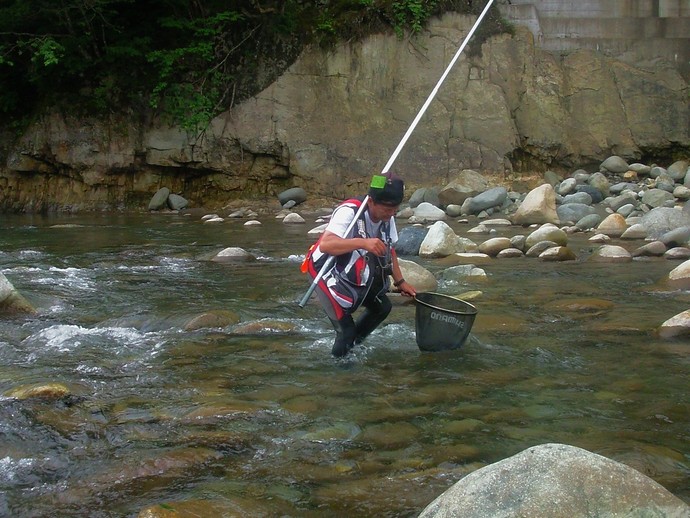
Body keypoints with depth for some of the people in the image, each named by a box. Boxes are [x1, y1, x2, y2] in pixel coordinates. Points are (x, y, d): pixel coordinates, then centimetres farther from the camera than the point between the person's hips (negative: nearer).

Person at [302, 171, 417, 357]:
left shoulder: (387, 218, -6)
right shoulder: (349, 212, -31)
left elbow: (389, 250, 11)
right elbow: (325, 244, -44)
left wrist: (400, 282, 7)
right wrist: (362, 242, -54)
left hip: (355, 274, 8)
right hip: (327, 271, -8)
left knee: (382, 307, 7)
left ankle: (353, 343, 24)